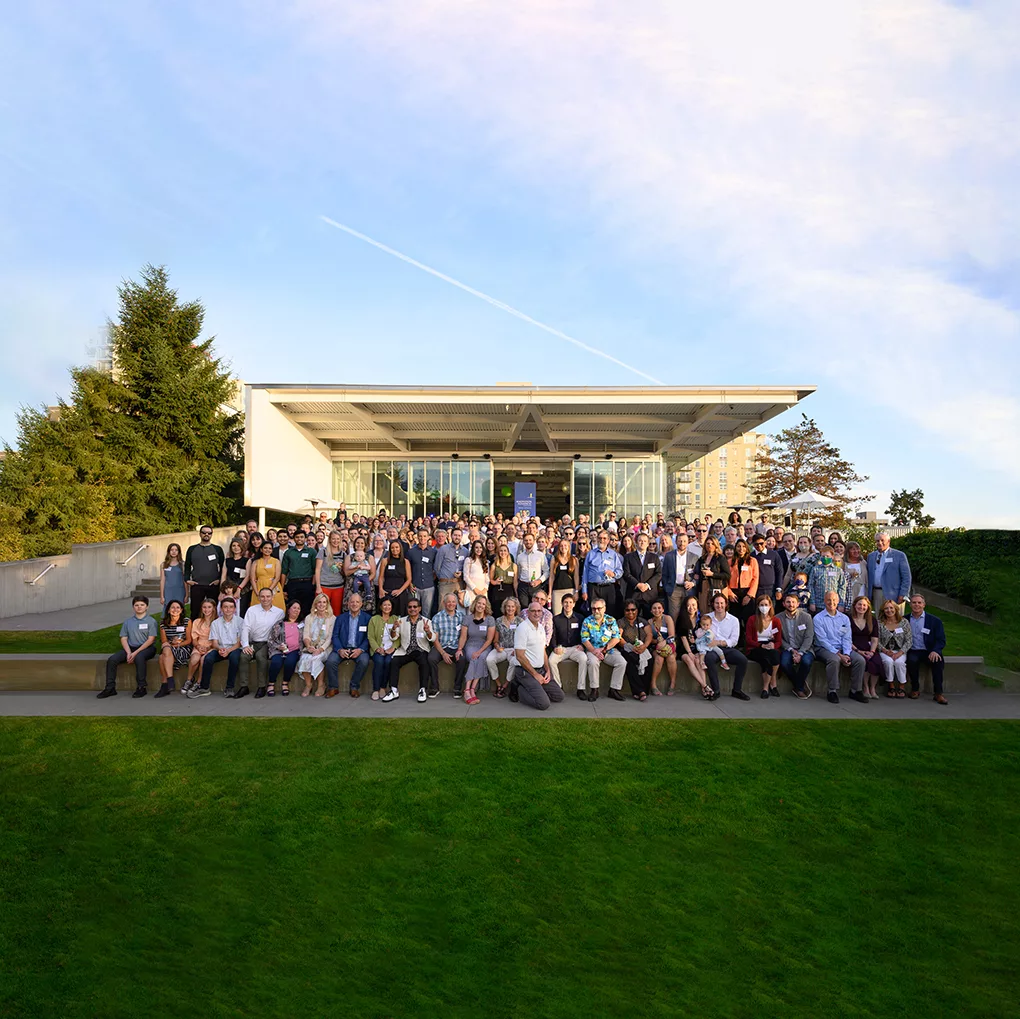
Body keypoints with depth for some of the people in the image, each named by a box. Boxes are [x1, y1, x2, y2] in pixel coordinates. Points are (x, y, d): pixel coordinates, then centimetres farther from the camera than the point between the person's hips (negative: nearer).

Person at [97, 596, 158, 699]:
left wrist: (136, 653, -16)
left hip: (146, 648, -5)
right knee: (112, 659, -18)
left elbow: (151, 639, -8)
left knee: (139, 657, -37)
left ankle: (142, 687, -27)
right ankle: (110, 688, -10)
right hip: (130, 648, 5)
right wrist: (129, 653, -9)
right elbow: (123, 638, 9)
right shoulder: (128, 621, 14)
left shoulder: (151, 621, 0)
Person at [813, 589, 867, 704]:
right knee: (834, 659, -35)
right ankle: (833, 691, -22)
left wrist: (846, 654, -13)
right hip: (824, 649, -5)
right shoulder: (818, 618, -4)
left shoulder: (844, 618, 12)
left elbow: (847, 638, 5)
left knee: (860, 660, -19)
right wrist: (838, 654, -19)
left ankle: (855, 691, -5)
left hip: (842, 649, 5)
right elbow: (823, 640, -12)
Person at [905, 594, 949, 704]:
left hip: (929, 652, 0)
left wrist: (935, 651, -22)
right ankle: (915, 689, -13)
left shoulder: (935, 620, 3)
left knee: (938, 661, -32)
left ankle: (938, 693, -21)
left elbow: (941, 640, -1)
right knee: (912, 660, -33)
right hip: (913, 651, 0)